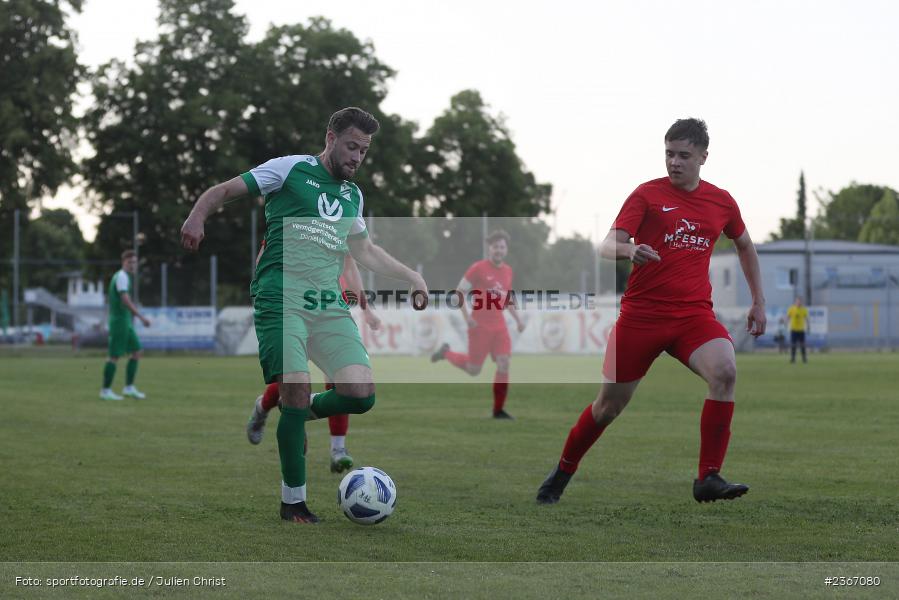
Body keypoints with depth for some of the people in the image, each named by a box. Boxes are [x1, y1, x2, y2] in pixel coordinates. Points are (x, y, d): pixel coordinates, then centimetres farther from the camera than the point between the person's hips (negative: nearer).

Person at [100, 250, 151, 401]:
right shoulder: (122, 276, -13)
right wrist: (141, 316, -30)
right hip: (120, 321, -10)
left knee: (136, 352, 9)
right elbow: (125, 299, -25)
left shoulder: (123, 276, 18)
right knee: (115, 356, -6)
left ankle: (129, 388, 11)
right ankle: (105, 391, -2)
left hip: (126, 322, 10)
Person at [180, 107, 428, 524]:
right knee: (297, 392, -17)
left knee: (361, 395, -11)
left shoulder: (352, 195, 22)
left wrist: (412, 276, 28)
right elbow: (222, 192, 2)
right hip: (282, 297, -6)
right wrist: (197, 217, -17)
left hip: (329, 305, 6)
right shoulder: (291, 169, 4)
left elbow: (364, 252, 35)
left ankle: (301, 414, 20)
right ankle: (293, 501, -2)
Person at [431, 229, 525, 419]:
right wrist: (466, 316, -16)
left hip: (499, 325, 5)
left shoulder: (508, 271, 8)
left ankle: (498, 410, -1)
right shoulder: (478, 268, -10)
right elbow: (459, 292, -7)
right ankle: (446, 353, 30)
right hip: (480, 325, -5)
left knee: (504, 364, -9)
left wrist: (518, 319, 11)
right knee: (473, 370, 2)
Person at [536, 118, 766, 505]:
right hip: (641, 312, -2)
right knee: (609, 405, 5)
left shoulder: (721, 201, 8)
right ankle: (562, 473, 31)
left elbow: (745, 246, 27)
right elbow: (608, 245, -11)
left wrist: (758, 302, 24)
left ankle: (708, 479, -23)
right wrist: (630, 250, -34)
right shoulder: (647, 194, -2)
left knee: (725, 371, -28)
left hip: (694, 314, 2)